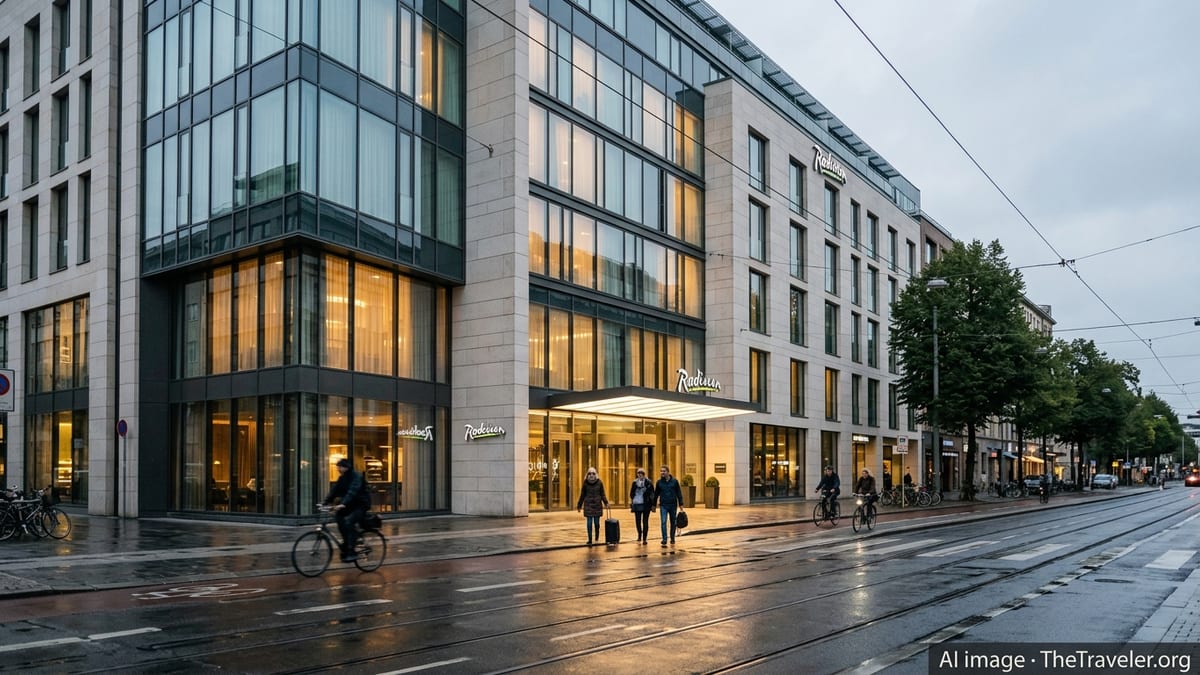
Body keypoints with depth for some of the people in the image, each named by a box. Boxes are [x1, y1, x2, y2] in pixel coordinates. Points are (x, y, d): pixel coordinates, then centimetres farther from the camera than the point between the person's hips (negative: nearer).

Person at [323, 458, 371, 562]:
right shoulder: (342, 478, 8)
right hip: (350, 505, 8)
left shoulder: (357, 476, -17)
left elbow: (353, 491, -32)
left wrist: (343, 504, -44)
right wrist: (325, 502, -11)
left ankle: (351, 552, -27)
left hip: (361, 505, -8)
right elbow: (334, 491, 2)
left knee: (349, 521, -28)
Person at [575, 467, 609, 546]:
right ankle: (590, 540, -1)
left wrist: (606, 503, -8)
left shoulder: (599, 483, 0)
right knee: (589, 523, -4)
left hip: (597, 505, 0)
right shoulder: (585, 483, 0)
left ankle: (597, 538, 24)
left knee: (596, 523, 5)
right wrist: (579, 505, 8)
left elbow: (602, 494, 4)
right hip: (588, 505, 0)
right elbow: (582, 495, 6)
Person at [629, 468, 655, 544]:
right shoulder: (635, 482, 4)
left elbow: (652, 494, 0)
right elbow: (631, 493, 11)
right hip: (637, 504, 2)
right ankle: (639, 534, 30)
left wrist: (653, 504, -4)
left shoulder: (648, 483, -2)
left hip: (646, 504, -2)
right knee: (637, 521, 5)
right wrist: (631, 503, 6)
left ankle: (644, 538, 7)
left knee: (645, 522, 1)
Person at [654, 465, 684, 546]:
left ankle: (672, 539, 25)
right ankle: (664, 540, -10)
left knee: (673, 523, 10)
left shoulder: (674, 481, -3)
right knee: (663, 522, -11)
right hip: (663, 505, 0)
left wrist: (681, 504, -3)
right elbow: (656, 494, 9)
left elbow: (679, 493, 0)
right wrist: (654, 505, 11)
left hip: (673, 505, 0)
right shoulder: (659, 482, 1)